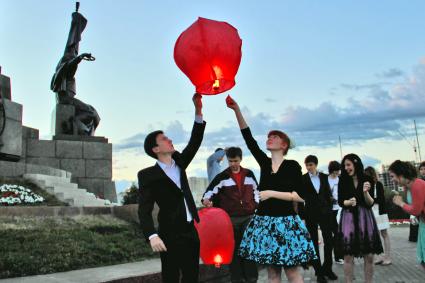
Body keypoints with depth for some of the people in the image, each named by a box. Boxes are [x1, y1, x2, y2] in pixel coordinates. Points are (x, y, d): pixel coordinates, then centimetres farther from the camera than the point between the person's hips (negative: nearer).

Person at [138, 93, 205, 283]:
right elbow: (144, 211, -15)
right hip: (170, 235, -6)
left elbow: (194, 142, 2)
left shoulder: (178, 163, 10)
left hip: (190, 231, 6)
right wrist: (152, 236, -30)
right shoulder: (148, 175, -9)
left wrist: (198, 111, -6)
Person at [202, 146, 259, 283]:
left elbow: (256, 191, 18)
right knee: (234, 249, 5)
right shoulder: (222, 177, -3)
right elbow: (209, 192, -6)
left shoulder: (249, 174, 7)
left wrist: (257, 207, 11)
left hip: (249, 217, 2)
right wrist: (207, 200, -27)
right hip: (231, 219, -2)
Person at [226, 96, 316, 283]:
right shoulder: (264, 162, 8)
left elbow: (300, 196, -8)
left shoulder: (292, 166, -3)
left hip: (285, 222, -4)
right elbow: (249, 138, 1)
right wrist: (237, 110, -5)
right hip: (265, 222, 5)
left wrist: (272, 193, -16)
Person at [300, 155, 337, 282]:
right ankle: (319, 272, 13)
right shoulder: (303, 179, -4)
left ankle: (327, 268, 21)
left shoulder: (324, 177, 5)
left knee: (329, 241, 5)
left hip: (324, 212, 3)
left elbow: (328, 193, 10)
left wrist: (329, 209, 4)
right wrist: (302, 215, -7)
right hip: (310, 213, -2)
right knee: (314, 243, 4)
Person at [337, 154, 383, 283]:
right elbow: (340, 201, 0)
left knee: (369, 256, 3)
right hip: (348, 218, 0)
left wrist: (366, 192, -20)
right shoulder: (343, 181, 1)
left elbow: (371, 203, -2)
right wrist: (348, 202, -20)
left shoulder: (367, 180, 0)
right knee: (348, 256, -1)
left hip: (365, 217, 1)